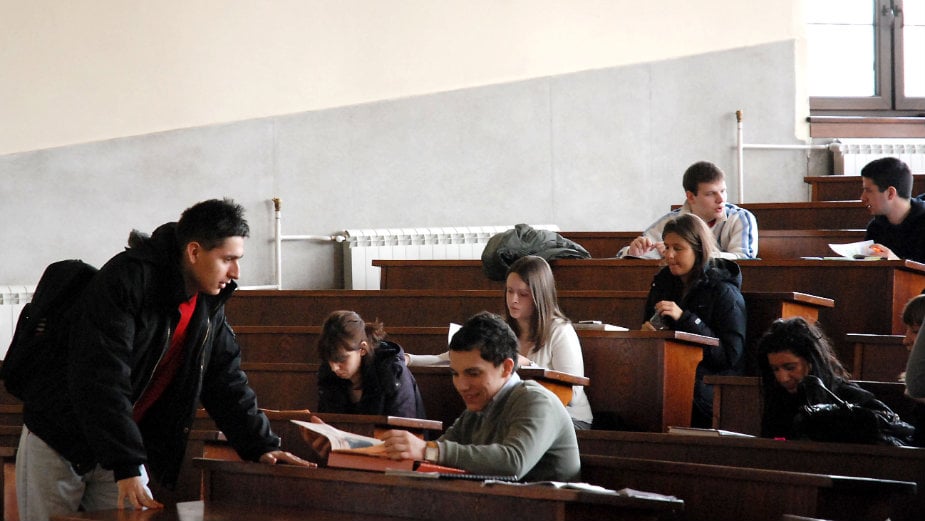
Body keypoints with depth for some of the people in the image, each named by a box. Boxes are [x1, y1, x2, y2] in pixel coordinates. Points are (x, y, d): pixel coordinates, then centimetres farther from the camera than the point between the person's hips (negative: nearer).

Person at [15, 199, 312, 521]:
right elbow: (101, 379, -31)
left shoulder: (208, 304, 2)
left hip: (122, 447, 7)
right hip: (56, 444, -7)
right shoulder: (126, 280, -24)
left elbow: (226, 382, 9)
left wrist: (260, 445, -4)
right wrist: (126, 468, -35)